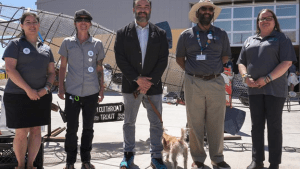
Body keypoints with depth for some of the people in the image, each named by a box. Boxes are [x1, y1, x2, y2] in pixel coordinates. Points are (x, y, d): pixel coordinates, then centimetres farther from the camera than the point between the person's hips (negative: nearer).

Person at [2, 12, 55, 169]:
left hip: (41, 96, 4)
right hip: (18, 95, -4)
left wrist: (46, 88, -8)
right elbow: (10, 69, -12)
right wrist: (28, 89, -18)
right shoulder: (15, 44, -1)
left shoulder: (46, 49, 13)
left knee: (36, 131, 6)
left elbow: (51, 72, 13)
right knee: (21, 133, -2)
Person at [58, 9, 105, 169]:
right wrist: (61, 88, 0)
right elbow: (63, 67, 7)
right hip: (72, 92, -1)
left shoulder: (97, 44, 5)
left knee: (88, 128, 10)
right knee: (71, 128, 0)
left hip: (91, 93, 1)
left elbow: (99, 69, 9)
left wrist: (101, 90, 7)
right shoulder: (67, 43, 4)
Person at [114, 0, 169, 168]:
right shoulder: (123, 33, 2)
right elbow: (120, 59, -5)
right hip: (131, 85, 0)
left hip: (153, 85, 1)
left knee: (156, 123, 4)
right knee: (129, 122, 10)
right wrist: (137, 79, -14)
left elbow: (163, 60, -1)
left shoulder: (160, 34, 4)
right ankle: (129, 154, 24)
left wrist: (150, 82, -11)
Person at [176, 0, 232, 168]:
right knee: (195, 123, 3)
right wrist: (193, 72, 6)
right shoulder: (186, 35, 6)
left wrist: (212, 69, 8)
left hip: (216, 82, 1)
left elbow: (226, 57, 14)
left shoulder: (221, 34, 9)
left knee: (217, 123, 3)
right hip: (193, 84, -1)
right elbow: (179, 58, 13)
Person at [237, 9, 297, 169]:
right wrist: (246, 77, -6)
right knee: (256, 125, 7)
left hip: (274, 88, -4)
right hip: (254, 89, 5)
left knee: (274, 126, 0)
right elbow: (241, 62, 15)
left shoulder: (281, 38, 2)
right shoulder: (249, 41, 17)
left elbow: (286, 62, -9)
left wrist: (266, 79, -17)